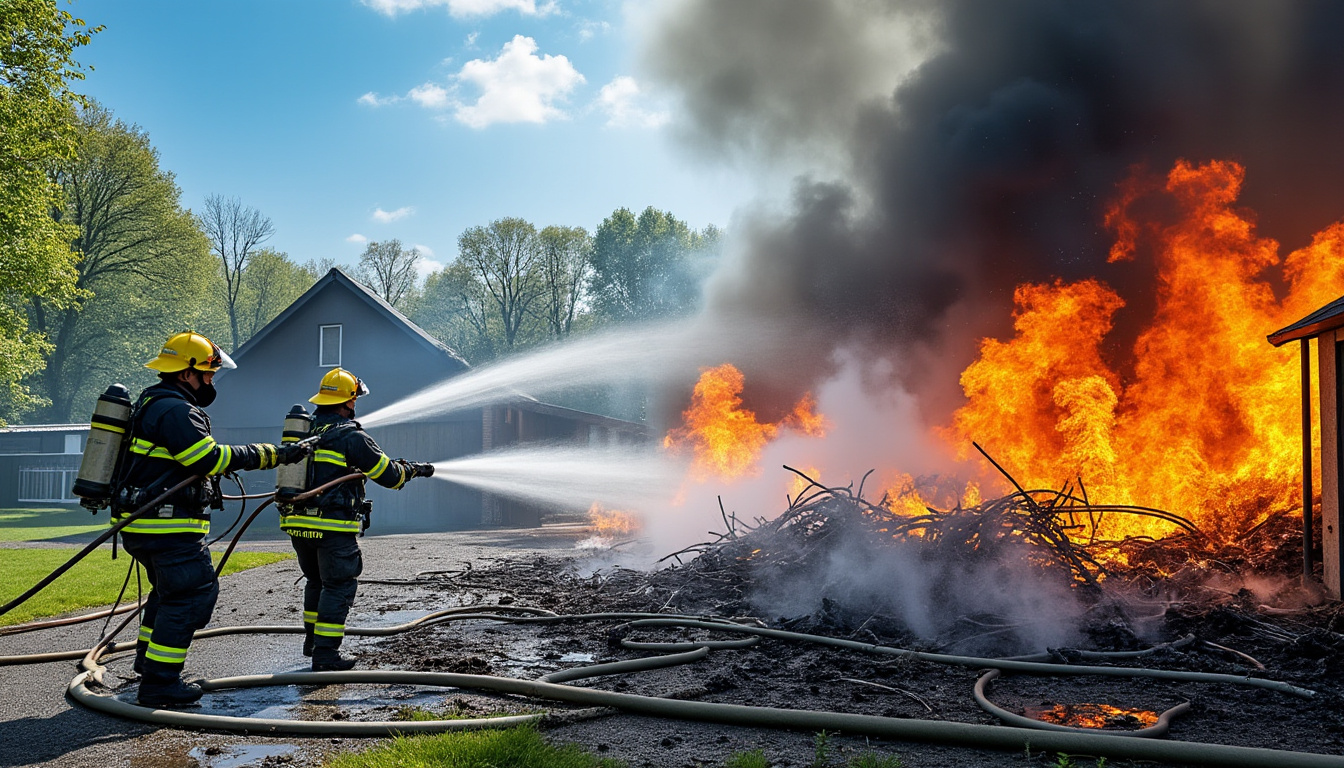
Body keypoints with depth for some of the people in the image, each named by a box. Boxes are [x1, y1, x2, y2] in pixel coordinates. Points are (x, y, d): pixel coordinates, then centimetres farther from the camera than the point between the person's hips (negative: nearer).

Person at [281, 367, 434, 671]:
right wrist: (413, 469, 12)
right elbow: (388, 474, -7)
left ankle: (312, 640, 33)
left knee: (316, 580, 23)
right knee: (339, 586, 1)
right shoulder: (351, 435, -11)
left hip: (296, 523, 7)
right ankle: (325, 655, -1)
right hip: (332, 527, -7)